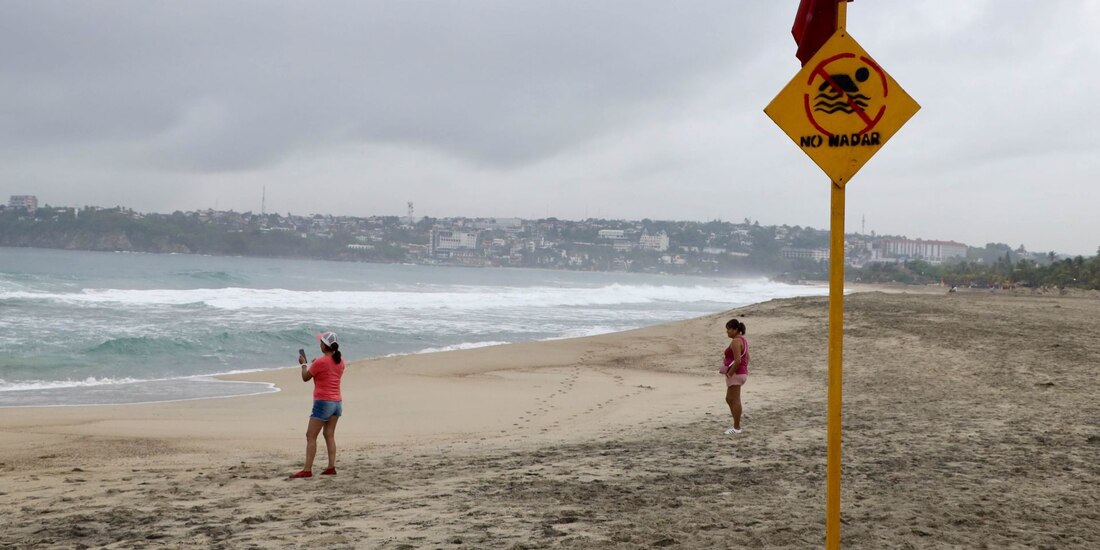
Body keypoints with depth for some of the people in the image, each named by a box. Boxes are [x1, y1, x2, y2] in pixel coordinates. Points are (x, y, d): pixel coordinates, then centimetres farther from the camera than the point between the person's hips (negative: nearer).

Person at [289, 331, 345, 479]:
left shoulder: (320, 362, -15)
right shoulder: (340, 361, 6)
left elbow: (305, 378, -3)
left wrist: (303, 364, 13)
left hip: (323, 402, -7)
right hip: (337, 402, 7)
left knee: (311, 436, -4)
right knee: (329, 435, 13)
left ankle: (307, 470, -8)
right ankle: (331, 467, 7)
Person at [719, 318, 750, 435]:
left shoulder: (735, 342, -17)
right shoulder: (743, 340, 14)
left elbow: (737, 361, -25)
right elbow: (747, 358, 21)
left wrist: (730, 373, -17)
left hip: (735, 374, -10)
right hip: (742, 372, 11)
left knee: (735, 400, -4)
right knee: (729, 399, 17)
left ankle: (737, 427, 0)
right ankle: (737, 424, 20)